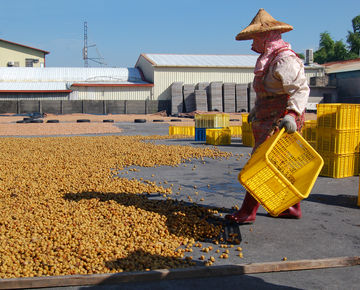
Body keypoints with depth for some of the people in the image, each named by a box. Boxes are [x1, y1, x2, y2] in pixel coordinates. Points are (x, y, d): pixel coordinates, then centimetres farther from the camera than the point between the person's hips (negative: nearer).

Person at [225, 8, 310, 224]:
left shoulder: (284, 60, -15)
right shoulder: (269, 59, 17)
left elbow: (301, 88, -25)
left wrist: (292, 114, -38)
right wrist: (256, 111, 32)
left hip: (280, 122, -10)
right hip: (268, 120, 10)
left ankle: (248, 212, -3)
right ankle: (293, 207, 25)